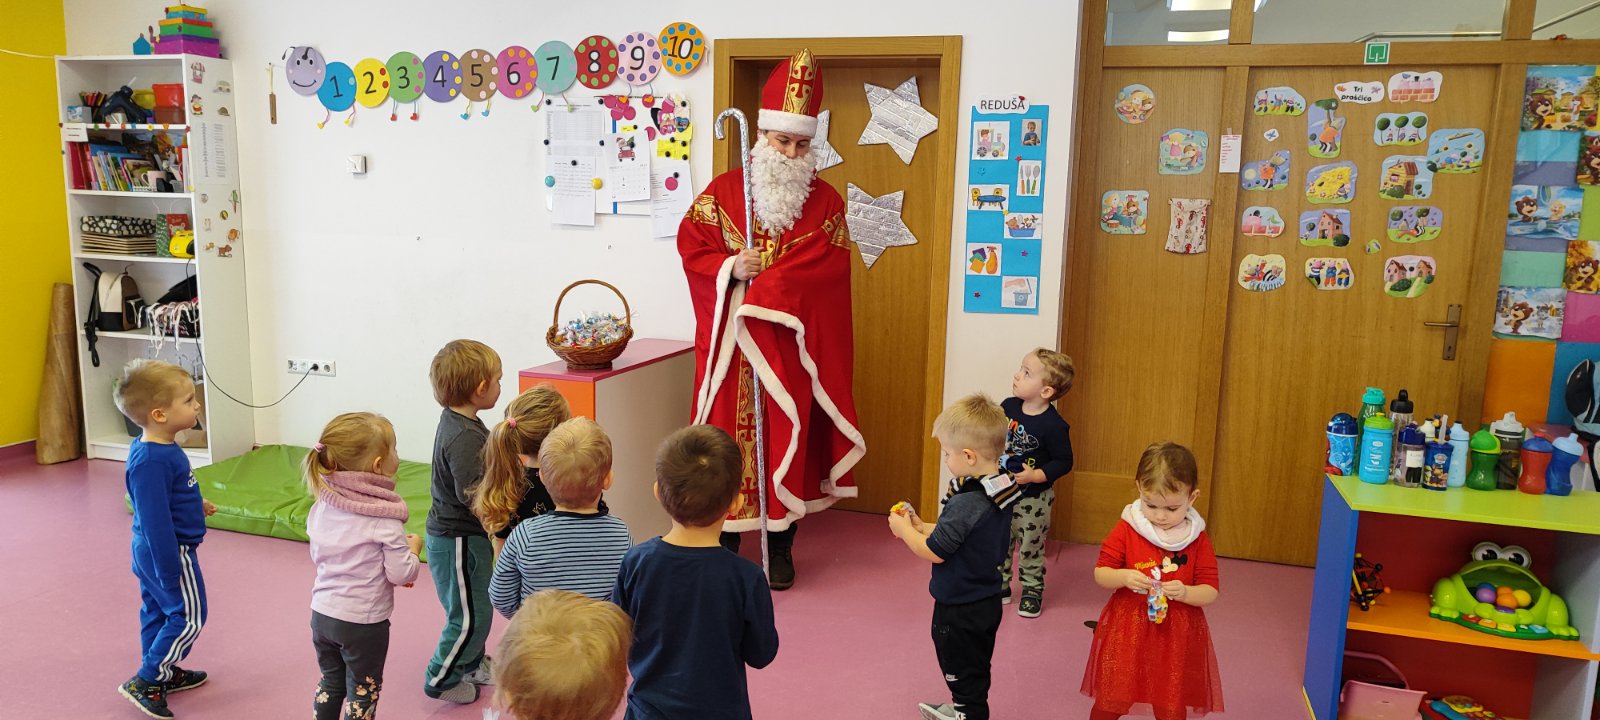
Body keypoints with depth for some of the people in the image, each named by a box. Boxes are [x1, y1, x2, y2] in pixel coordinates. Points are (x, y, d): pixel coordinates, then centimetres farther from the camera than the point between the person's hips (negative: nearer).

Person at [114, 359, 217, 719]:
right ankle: (145, 683, 10)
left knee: (157, 609, 21)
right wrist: (170, 573, -23)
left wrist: (194, 505, 15)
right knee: (188, 616, 2)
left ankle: (164, 673, 37)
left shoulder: (158, 448, 1)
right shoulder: (152, 462, -30)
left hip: (150, 552, 10)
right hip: (171, 551, -10)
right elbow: (155, 521, -27)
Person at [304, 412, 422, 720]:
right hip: (363, 622, -6)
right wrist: (413, 548, 0)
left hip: (321, 614, 6)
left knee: (330, 683, 24)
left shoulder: (323, 506, -3)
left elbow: (317, 556, 10)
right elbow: (401, 574, -19)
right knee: (362, 694, 13)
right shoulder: (385, 518, -22)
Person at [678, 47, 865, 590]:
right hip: (731, 341, 1)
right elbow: (690, 244, 0)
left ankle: (781, 546, 19)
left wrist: (765, 282, -17)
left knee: (787, 436, 4)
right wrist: (732, 268, -19)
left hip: (792, 343, 0)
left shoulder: (825, 200, 3)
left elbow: (832, 263, -8)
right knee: (729, 434, 5)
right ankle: (727, 539, 20)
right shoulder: (722, 191, 5)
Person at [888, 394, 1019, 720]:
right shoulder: (1000, 491, -3)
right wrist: (921, 527, 4)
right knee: (974, 670, 27)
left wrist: (905, 531, -8)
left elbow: (934, 552, -24)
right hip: (986, 600, 9)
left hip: (960, 609, -9)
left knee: (964, 673, 10)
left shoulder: (966, 503, -31)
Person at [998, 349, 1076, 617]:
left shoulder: (1053, 425, -22)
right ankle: (999, 585, 34)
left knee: (1031, 547, 11)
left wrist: (1036, 475, -26)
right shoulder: (1008, 407, -7)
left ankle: (1032, 591, 30)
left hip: (1033, 499, -5)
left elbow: (1064, 461, -15)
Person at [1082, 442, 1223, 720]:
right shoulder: (1126, 530, -6)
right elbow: (1100, 574, -3)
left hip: (1177, 637, 0)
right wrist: (1123, 577, -24)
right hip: (1126, 632, 0)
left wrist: (1185, 592, -25)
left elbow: (1210, 591, -4)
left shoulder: (1198, 540, -5)